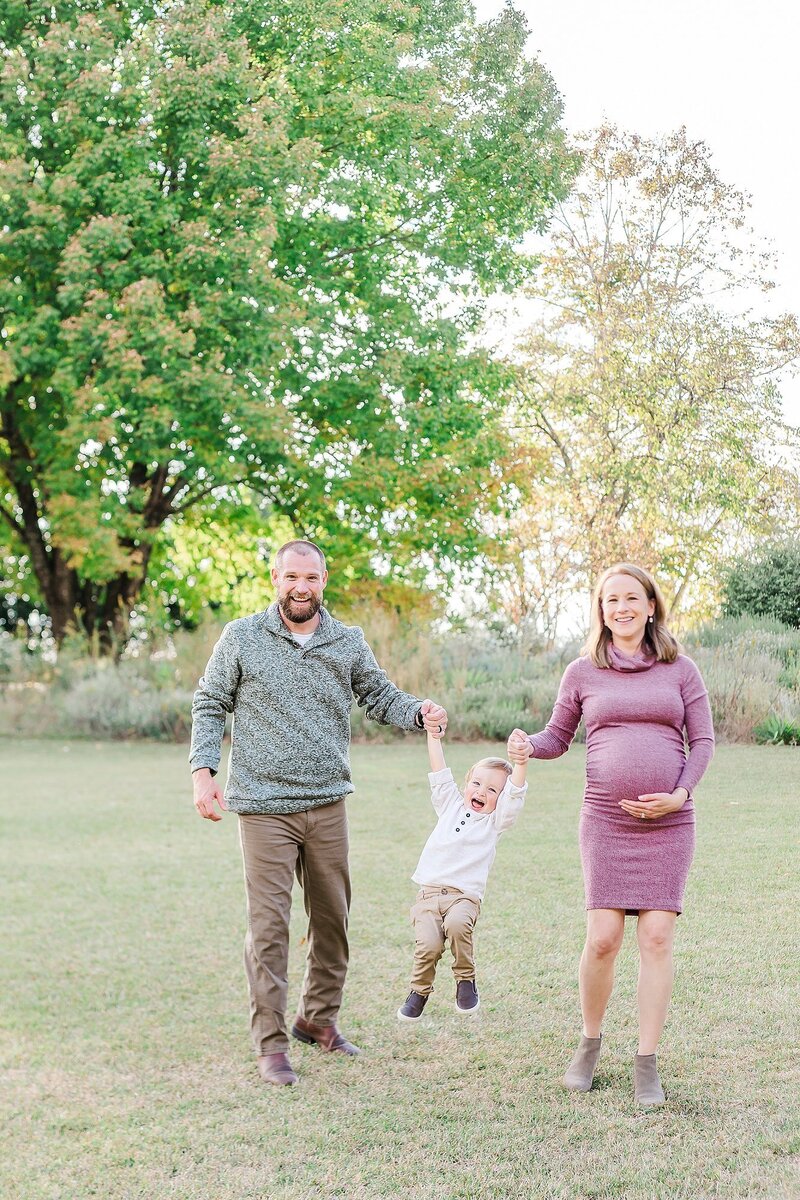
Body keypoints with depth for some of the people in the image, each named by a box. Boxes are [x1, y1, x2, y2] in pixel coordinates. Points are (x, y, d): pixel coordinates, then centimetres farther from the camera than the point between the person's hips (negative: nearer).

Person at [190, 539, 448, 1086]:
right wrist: (203, 771, -7)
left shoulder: (348, 643, 7)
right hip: (264, 807, -4)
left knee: (333, 917, 12)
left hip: (327, 803, 4)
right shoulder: (241, 638, -1)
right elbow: (210, 706, 4)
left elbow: (382, 697, 11)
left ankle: (319, 1017, 31)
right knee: (270, 924, -6)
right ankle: (271, 1042, 3)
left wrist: (420, 712, -10)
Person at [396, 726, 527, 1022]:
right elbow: (440, 775, 15)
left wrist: (520, 764, -22)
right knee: (429, 944, -22)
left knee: (457, 924, -35)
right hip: (428, 892, 2)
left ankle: (466, 981, -10)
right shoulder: (450, 806, 20)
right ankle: (419, 991, 5)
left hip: (465, 895, -2)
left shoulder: (496, 820, 11)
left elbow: (515, 795, -5)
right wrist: (434, 737, 7)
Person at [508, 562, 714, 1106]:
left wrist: (679, 794, -7)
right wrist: (527, 745, -9)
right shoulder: (583, 673, 7)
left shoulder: (680, 670, 7)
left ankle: (647, 1063, 5)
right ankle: (590, 1043, 17)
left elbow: (703, 740, 8)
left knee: (657, 937, -5)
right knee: (603, 938, -7)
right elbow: (557, 738, 14)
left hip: (669, 823, 0)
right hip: (606, 820, 0)